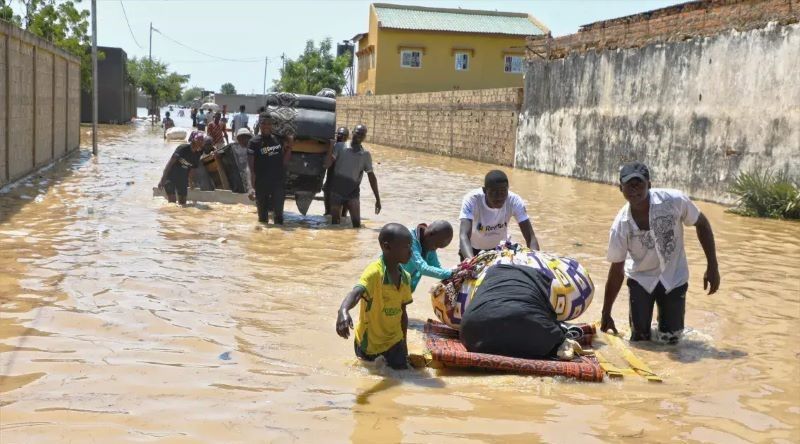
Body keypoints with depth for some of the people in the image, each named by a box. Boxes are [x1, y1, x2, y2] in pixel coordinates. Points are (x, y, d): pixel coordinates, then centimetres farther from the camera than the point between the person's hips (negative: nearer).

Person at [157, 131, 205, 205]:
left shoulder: (198, 155, -5)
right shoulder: (183, 148, -20)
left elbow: (191, 171, 6)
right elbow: (170, 163, -18)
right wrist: (162, 179, -19)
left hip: (182, 179, 5)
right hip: (171, 176, -5)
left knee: (183, 203, 7)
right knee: (172, 202, -9)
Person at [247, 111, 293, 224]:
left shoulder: (279, 139, 5)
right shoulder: (254, 142, -6)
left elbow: (284, 162, 14)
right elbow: (251, 168, -10)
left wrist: (289, 147, -1)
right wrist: (252, 187, -18)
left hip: (278, 184, 3)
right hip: (261, 185, -3)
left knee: (279, 215, 9)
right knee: (262, 216, 7)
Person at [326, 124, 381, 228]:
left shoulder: (366, 155, 3)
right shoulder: (340, 146, -3)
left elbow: (371, 176, 7)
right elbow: (327, 164, -12)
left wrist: (377, 199, 5)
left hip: (353, 193, 0)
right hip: (337, 191, 0)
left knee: (356, 222, -13)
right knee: (335, 222, 8)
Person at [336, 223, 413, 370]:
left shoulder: (405, 277, -3)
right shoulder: (375, 272, -25)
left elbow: (402, 312, 7)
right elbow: (356, 292, -42)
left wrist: (404, 343, 12)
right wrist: (343, 311, -62)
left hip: (394, 339, 5)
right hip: (369, 340, -5)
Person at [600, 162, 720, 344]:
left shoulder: (674, 200, -24)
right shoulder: (620, 226, -21)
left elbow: (702, 224, -6)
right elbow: (616, 271, -11)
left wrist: (712, 267, -10)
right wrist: (606, 314, -7)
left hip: (674, 278, 0)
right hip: (640, 279, 0)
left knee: (670, 338, 4)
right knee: (640, 336, 1)